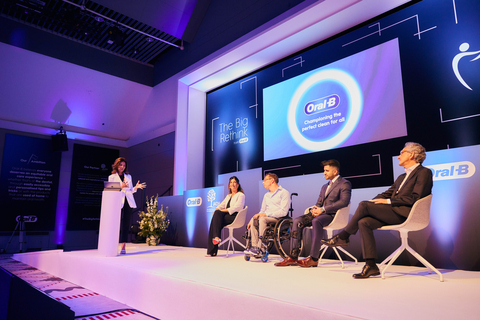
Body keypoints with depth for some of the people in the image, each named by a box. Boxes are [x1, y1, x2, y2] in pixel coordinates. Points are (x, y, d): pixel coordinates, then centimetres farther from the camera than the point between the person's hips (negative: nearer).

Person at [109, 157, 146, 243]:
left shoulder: (128, 176, 19)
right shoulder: (112, 177, 8)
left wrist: (136, 187, -4)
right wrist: (120, 187, -17)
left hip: (128, 203, 3)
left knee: (126, 225, 1)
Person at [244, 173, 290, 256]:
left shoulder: (284, 193, -1)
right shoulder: (266, 195, 23)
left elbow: (283, 211, -13)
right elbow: (262, 211, 22)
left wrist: (266, 214, -20)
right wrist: (258, 215, 1)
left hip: (279, 218, -7)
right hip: (267, 218, 7)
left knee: (262, 219, -33)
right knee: (254, 219, -22)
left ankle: (261, 248, -31)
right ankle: (254, 246, -26)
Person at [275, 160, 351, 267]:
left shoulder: (345, 184, 1)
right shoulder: (325, 187, 28)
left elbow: (344, 201, -16)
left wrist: (323, 209, -18)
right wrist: (315, 209, -2)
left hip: (333, 214, -8)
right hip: (321, 213, 8)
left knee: (316, 221, -37)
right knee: (297, 221, -14)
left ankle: (314, 258, -32)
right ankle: (293, 257, -16)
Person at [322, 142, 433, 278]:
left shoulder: (424, 172, 1)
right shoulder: (402, 177, 28)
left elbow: (415, 198, -13)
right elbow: (387, 193, 24)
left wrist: (388, 201, -14)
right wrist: (373, 201, 3)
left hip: (404, 214, -8)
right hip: (393, 213, 8)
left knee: (364, 205, -22)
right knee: (364, 222, -16)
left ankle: (343, 237, -5)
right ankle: (371, 266, -13)